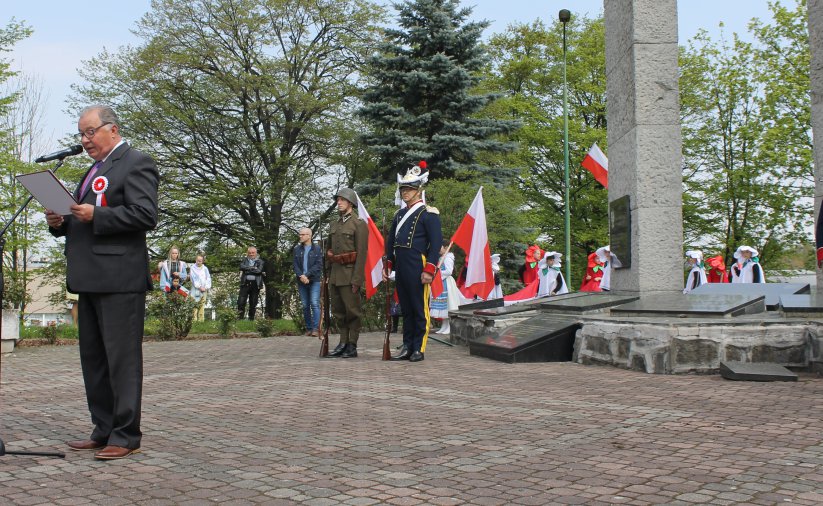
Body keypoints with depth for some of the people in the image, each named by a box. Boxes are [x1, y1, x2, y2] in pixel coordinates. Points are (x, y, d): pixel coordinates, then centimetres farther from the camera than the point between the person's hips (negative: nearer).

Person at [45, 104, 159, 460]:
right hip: (90, 280, 10)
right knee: (93, 359, 12)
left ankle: (126, 436, 0)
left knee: (122, 358, -6)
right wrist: (60, 223, 7)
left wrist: (95, 215, -19)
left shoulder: (136, 164, -5)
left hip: (120, 280, -10)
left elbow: (145, 215, -16)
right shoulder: (94, 170, 24)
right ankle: (103, 431, 20)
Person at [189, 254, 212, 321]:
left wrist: (206, 287, -4)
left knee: (202, 305, 1)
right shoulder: (192, 268, 4)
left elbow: (208, 278, 9)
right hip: (196, 290, -3)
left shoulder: (205, 269, 13)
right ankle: (194, 319, -13)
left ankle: (201, 319, 1)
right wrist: (199, 287, -9)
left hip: (204, 290, 3)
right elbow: (193, 279, -3)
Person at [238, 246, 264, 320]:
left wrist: (248, 270, -6)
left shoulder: (260, 261, 8)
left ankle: (251, 318, 9)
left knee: (253, 303, 2)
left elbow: (259, 270, -9)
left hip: (255, 284, -1)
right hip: (245, 283, 1)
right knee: (241, 301, -8)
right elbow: (242, 267, -6)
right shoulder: (245, 260, 14)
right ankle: (240, 317, -2)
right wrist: (253, 268, -9)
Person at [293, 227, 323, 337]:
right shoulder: (297, 249, 12)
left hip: (314, 281, -3)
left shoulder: (317, 249, 2)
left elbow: (318, 265, -6)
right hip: (301, 281, 4)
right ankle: (308, 328, 11)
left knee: (315, 304, -12)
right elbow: (295, 265, 5)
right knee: (305, 306, 5)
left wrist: (307, 275, -14)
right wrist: (301, 276, -12)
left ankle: (316, 328, -12)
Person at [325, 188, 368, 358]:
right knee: (338, 310, 10)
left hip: (349, 274, -7)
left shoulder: (359, 224, -6)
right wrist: (328, 274, 14)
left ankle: (352, 346, 4)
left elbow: (362, 253, -12)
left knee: (352, 311, -1)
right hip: (335, 274, 7)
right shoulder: (334, 224, 16)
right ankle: (343, 342, 19)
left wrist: (357, 280, -17)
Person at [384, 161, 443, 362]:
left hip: (418, 269, -7)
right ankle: (407, 347, 16)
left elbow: (436, 242, -11)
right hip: (401, 268, 7)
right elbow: (390, 241, 23)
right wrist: (387, 266, 17)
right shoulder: (399, 215, 17)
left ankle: (419, 349, 3)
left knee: (420, 310, -1)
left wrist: (429, 270, -16)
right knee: (406, 309, 11)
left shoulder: (429, 214, -5)